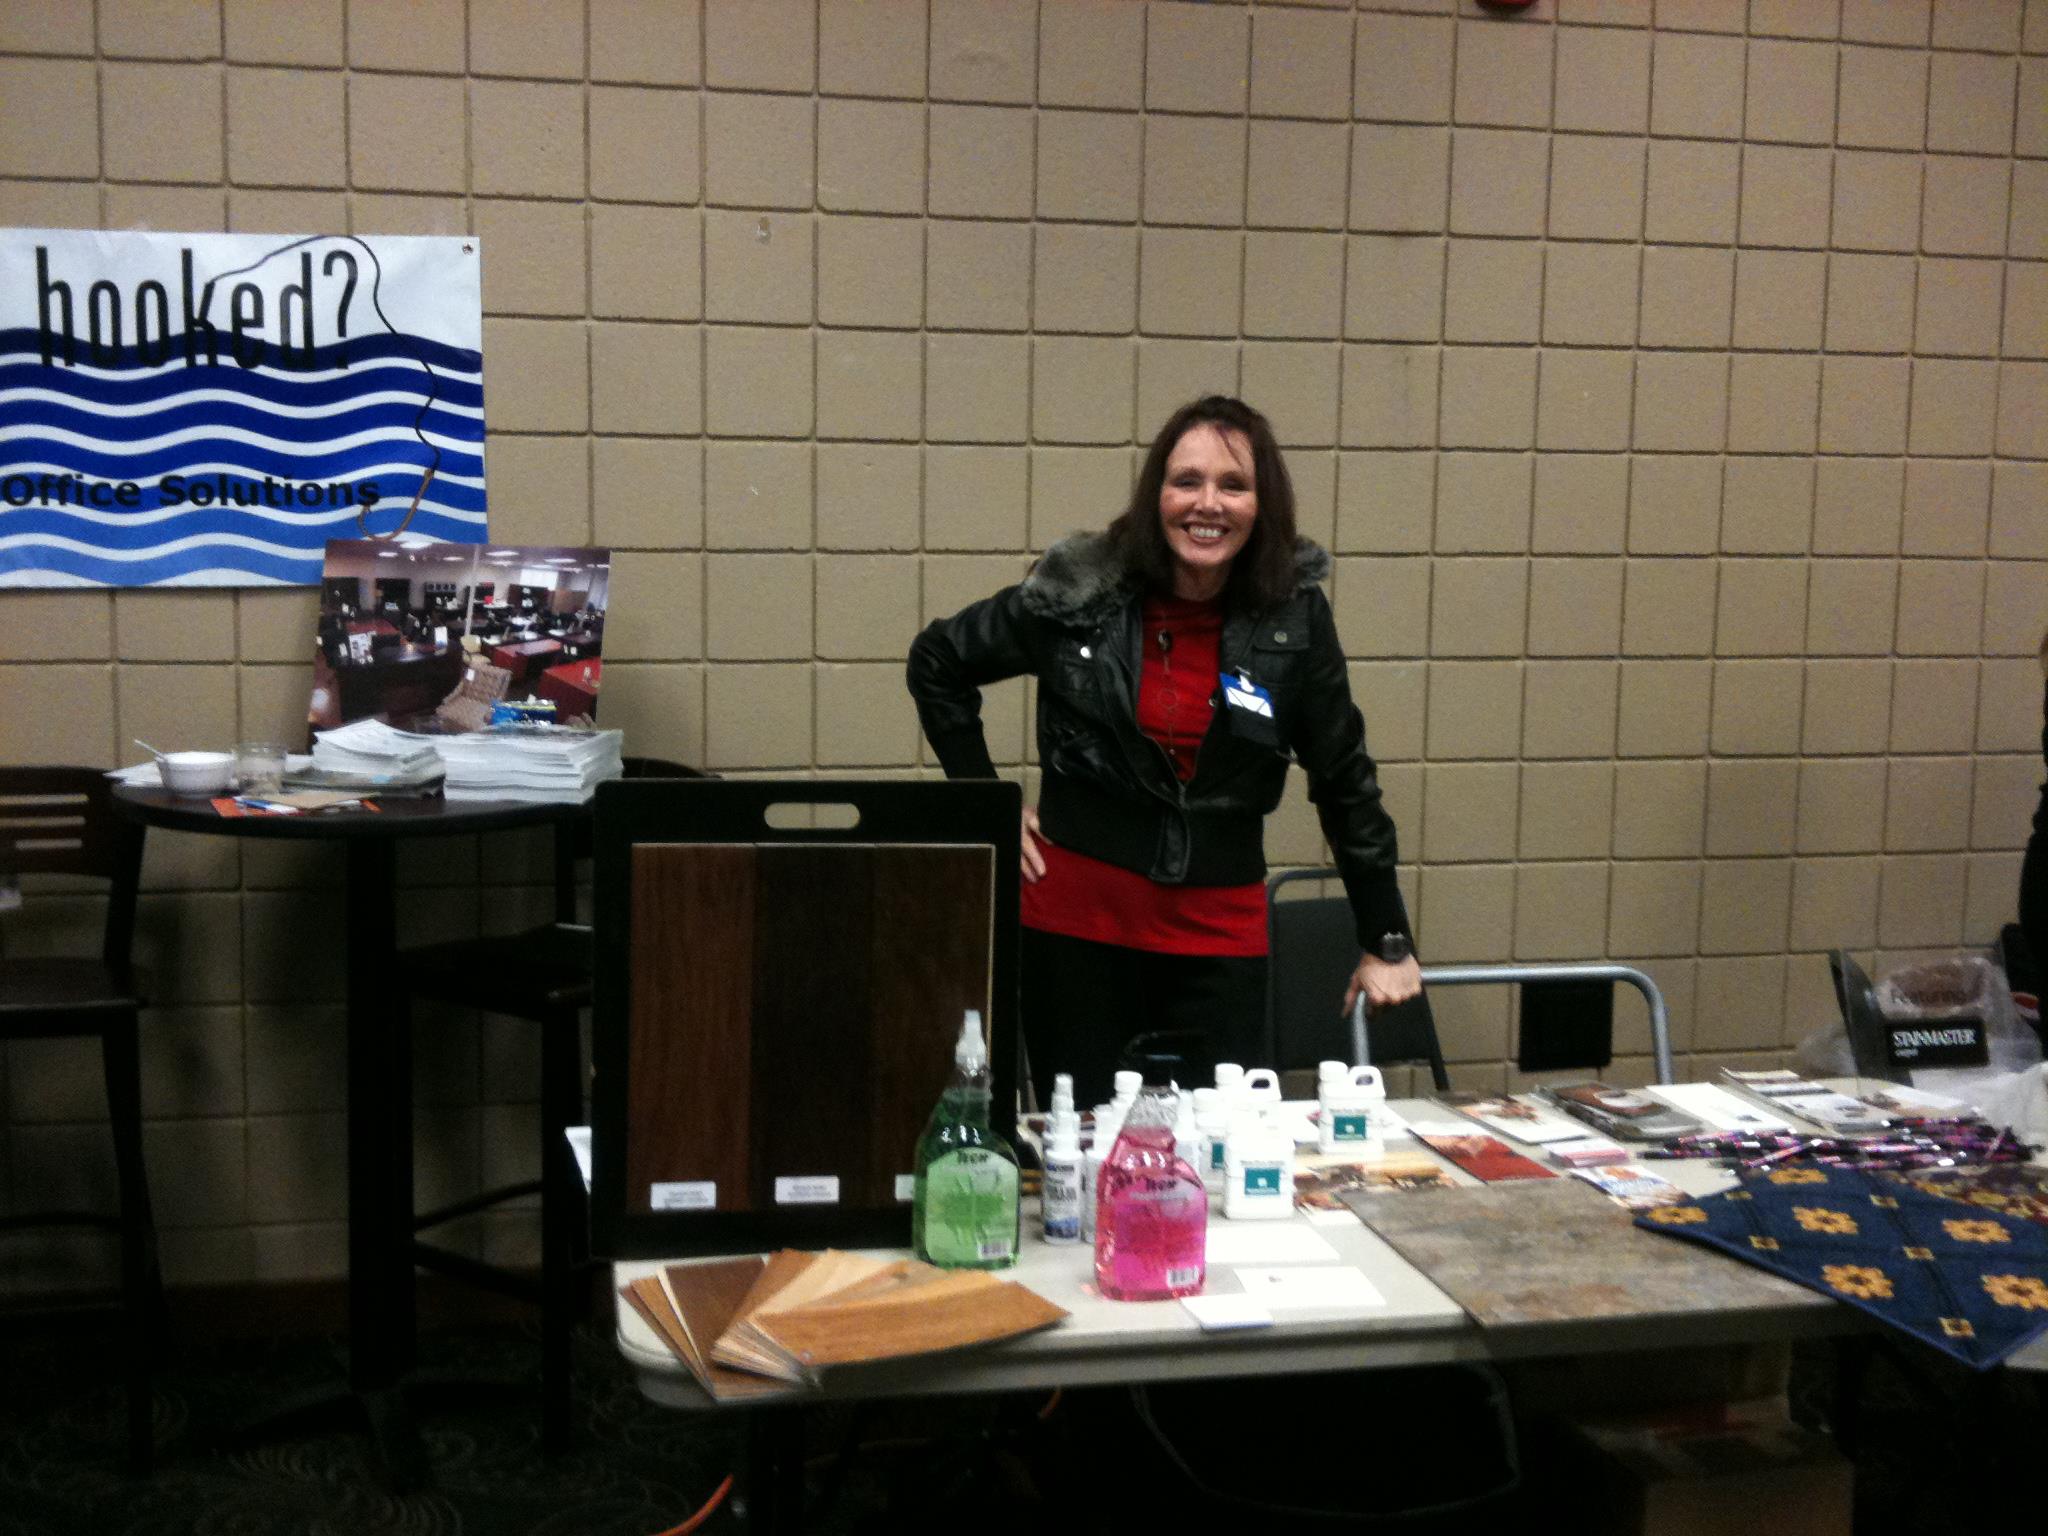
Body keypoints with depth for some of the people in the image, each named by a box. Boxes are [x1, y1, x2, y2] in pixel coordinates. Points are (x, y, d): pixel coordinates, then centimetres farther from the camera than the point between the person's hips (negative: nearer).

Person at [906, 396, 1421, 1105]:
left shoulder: (1295, 618, -3)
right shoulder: (1080, 594, -6)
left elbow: (1345, 780, 6)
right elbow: (937, 662, 8)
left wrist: (1387, 942, 8)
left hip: (1220, 932, 1)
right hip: (1077, 919, -1)